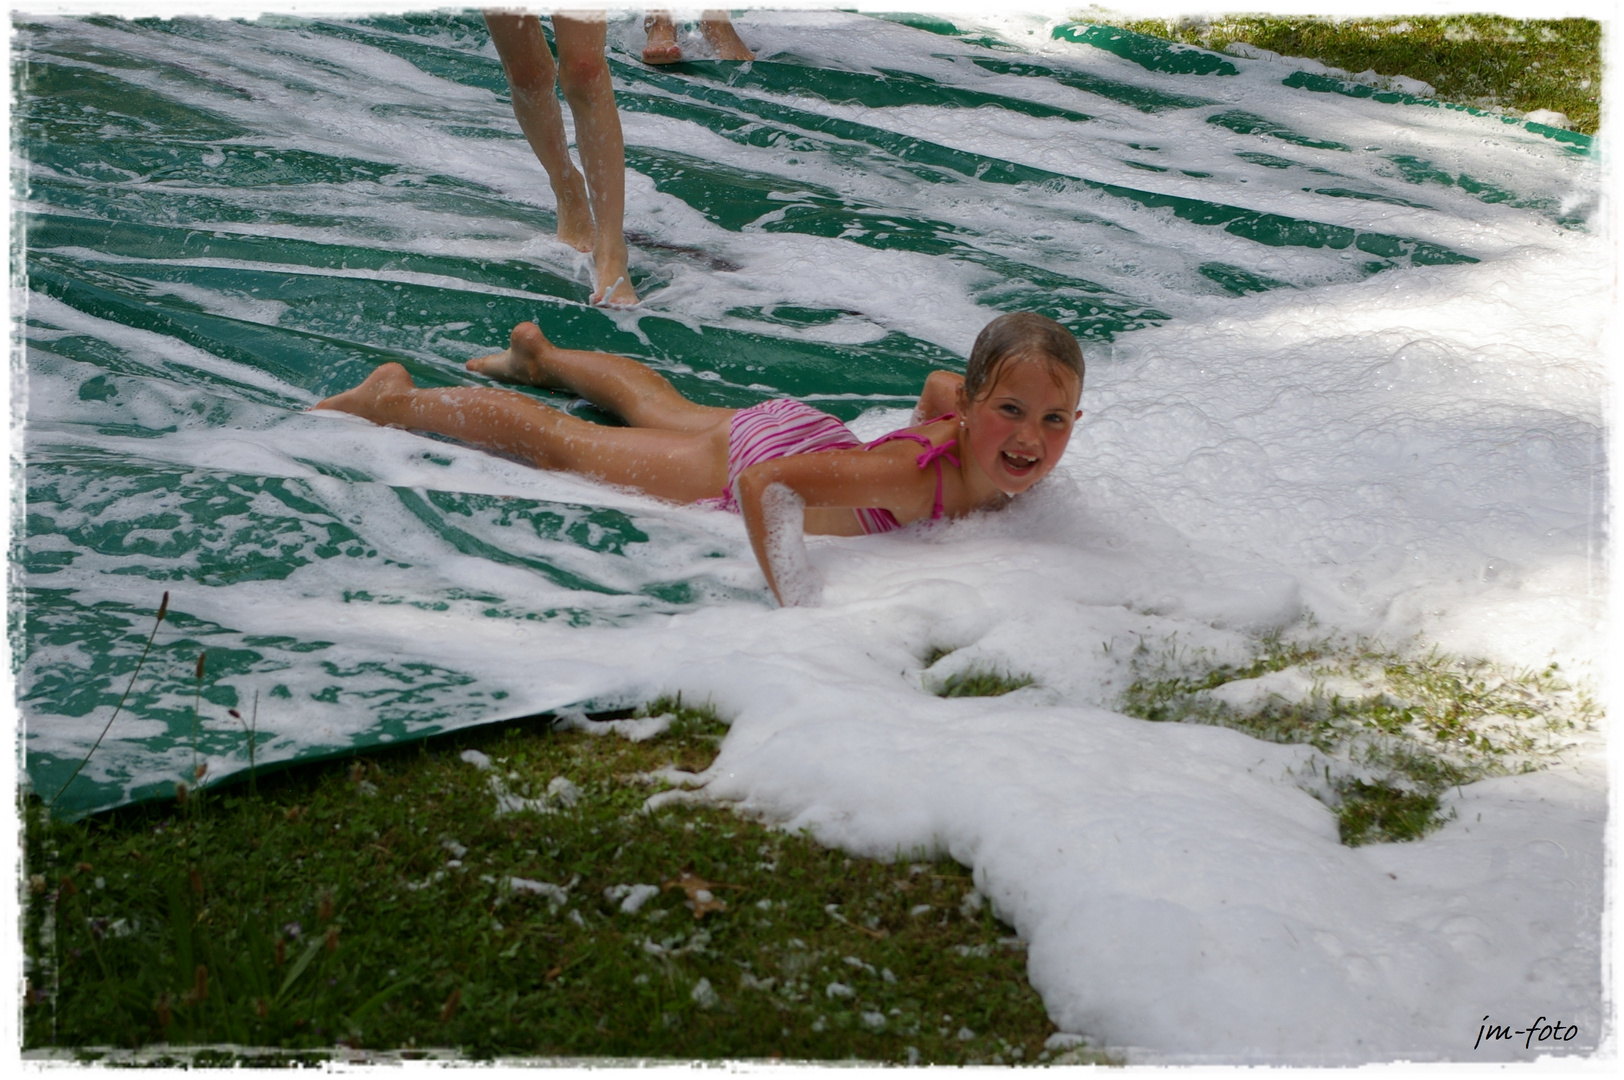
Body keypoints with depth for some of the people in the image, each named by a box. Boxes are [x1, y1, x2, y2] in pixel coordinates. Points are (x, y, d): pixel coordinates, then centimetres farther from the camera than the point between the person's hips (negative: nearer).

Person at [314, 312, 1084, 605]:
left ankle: (541, 353, 63)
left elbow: (936, 383, 3)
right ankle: (396, 398, 33)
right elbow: (766, 484, -49)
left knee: (666, 409, 35)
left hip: (804, 432, 7)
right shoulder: (917, 474, -44)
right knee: (558, 442, 12)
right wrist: (795, 605, -55)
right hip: (732, 470, -7)